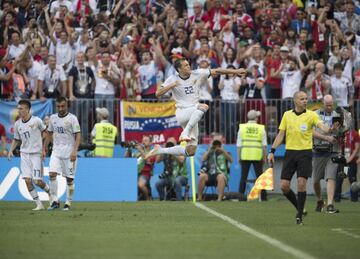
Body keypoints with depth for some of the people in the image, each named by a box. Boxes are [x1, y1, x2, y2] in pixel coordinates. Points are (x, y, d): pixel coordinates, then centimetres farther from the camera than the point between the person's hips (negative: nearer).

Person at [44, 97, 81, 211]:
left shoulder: (72, 118, -6)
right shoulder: (53, 118, 9)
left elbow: (78, 135, -10)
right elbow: (49, 134, 20)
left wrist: (75, 151, -20)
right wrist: (44, 148, 17)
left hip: (69, 152, -4)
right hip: (56, 151, 4)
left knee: (69, 178, 1)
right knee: (52, 174, -13)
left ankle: (68, 203, 12)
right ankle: (55, 201, -8)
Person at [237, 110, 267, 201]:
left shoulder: (242, 127, 2)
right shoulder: (261, 128, 1)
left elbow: (239, 145, 3)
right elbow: (264, 145, 1)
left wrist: (239, 157, 10)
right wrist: (264, 157, 8)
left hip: (245, 156, 0)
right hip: (257, 156, 0)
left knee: (243, 176, 5)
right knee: (259, 176, 8)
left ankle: (241, 195, -2)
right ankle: (263, 196, 8)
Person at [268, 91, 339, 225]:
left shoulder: (311, 115, -2)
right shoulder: (287, 115, 7)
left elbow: (322, 126, -18)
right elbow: (281, 134, 10)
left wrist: (330, 129, -41)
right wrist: (272, 151, 3)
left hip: (305, 152, -3)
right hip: (290, 152, 3)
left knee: (301, 183, -13)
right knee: (284, 186, -3)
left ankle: (299, 215, -2)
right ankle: (299, 207, 21)